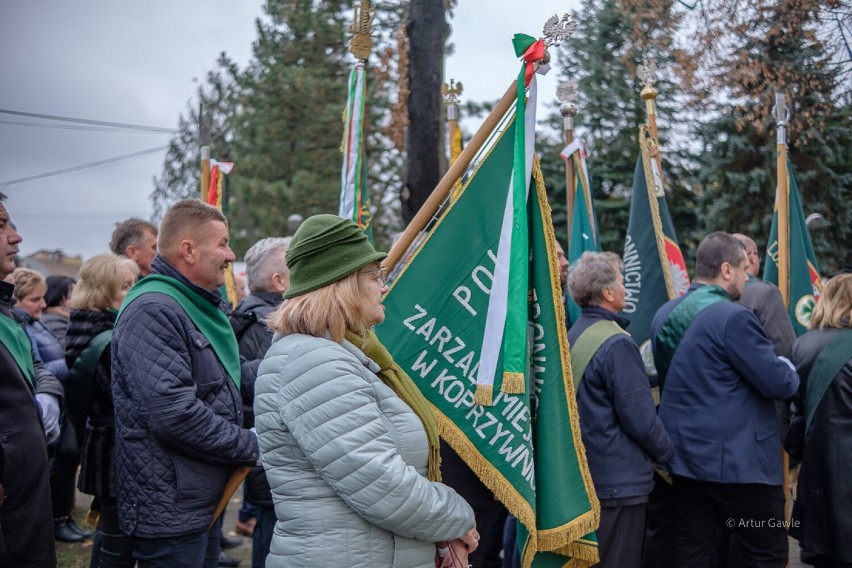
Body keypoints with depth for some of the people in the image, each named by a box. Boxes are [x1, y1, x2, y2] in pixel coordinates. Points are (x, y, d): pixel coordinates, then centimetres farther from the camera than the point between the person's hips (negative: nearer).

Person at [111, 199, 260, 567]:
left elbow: (234, 377, 14)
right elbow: (173, 412, -29)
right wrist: (252, 447, -19)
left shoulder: (200, 305, 13)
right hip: (170, 512, -10)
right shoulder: (153, 310, -22)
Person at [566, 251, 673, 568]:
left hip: (584, 473, 9)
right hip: (620, 481, -9)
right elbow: (639, 416, -19)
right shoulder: (616, 343, -19)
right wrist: (666, 454, -2)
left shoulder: (575, 335, 7)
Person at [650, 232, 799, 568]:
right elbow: (780, 384, -15)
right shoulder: (733, 317, -18)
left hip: (684, 456, 8)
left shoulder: (664, 314, 7)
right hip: (740, 461, -7)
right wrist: (789, 369, 6)